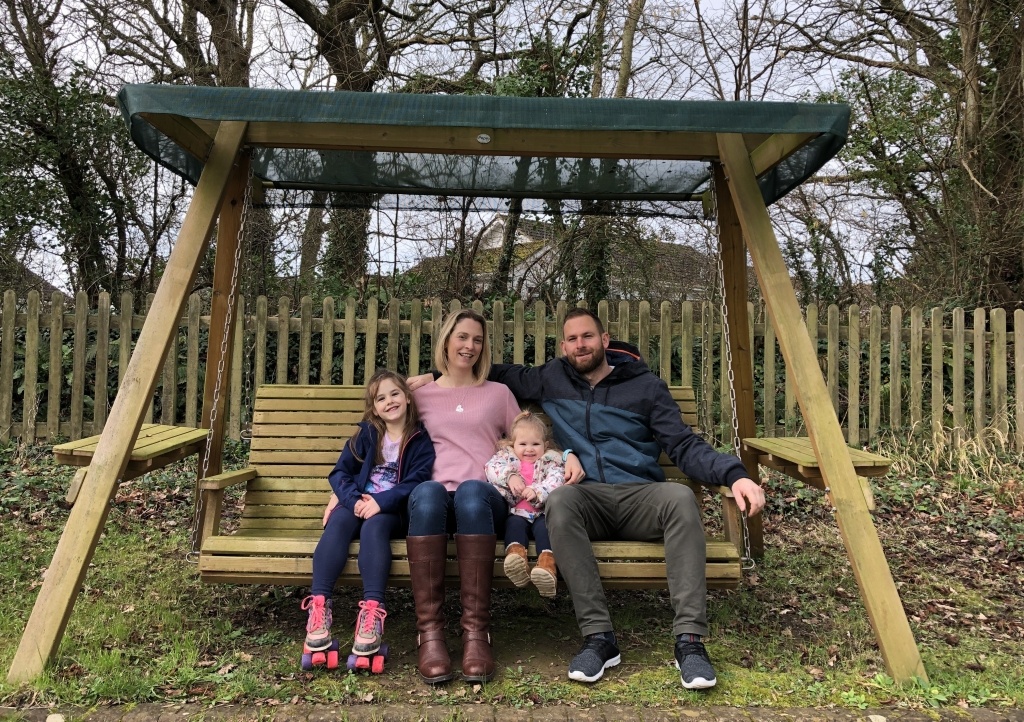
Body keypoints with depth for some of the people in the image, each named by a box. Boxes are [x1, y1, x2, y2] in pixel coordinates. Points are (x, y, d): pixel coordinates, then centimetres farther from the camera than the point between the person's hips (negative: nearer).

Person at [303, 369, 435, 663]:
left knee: (373, 526, -34)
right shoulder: (366, 433, 10)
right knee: (338, 520, -29)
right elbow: (340, 471, 4)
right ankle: (319, 605, -39)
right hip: (357, 503, 2)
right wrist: (353, 500, -15)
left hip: (393, 511, -2)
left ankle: (372, 611, -44)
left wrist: (381, 502, -21)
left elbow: (415, 482, -8)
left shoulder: (421, 440, 3)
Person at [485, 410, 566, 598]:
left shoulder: (551, 461, 18)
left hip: (542, 512, -1)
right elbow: (492, 467, 1)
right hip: (517, 512, 1)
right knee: (515, 523, -31)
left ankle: (547, 565, -56)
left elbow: (556, 482, -2)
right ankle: (515, 556, -60)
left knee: (545, 525, -31)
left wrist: (537, 491, -22)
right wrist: (510, 476, -17)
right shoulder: (507, 457, 23)